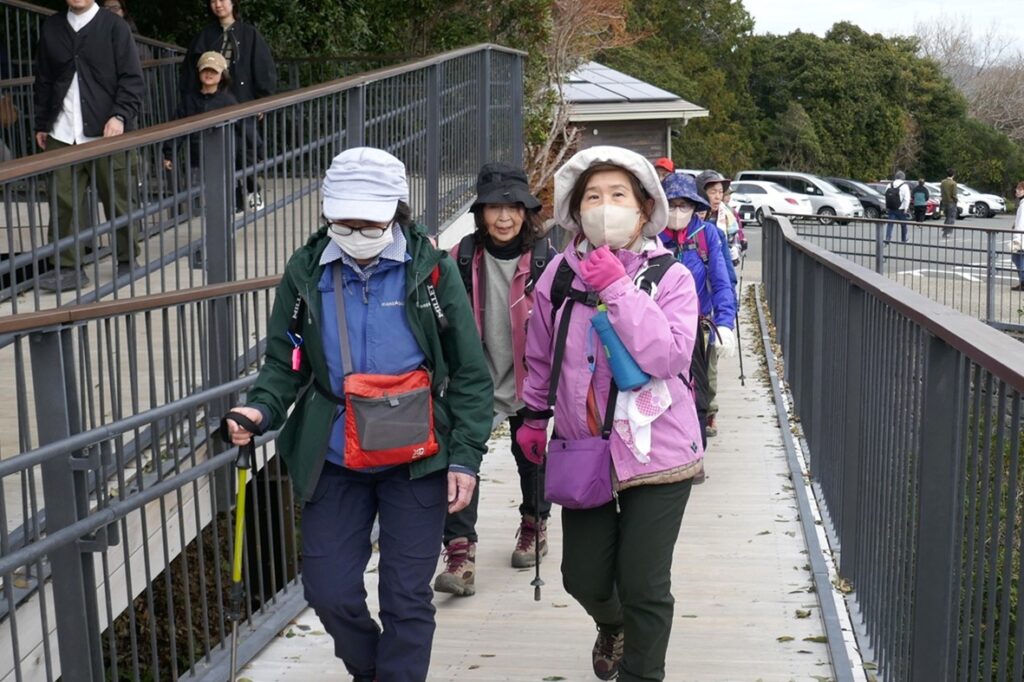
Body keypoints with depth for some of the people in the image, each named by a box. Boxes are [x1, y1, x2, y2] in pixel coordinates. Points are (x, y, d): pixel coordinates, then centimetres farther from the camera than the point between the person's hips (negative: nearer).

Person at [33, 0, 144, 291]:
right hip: (62, 134, 3)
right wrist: (41, 124, 16)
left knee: (116, 200, 6)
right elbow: (43, 79, 17)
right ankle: (67, 267, 4)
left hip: (105, 132, -3)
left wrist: (120, 116, -17)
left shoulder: (114, 27, 1)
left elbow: (132, 79, -4)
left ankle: (128, 260, 21)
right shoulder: (50, 27, 12)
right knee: (63, 202, -2)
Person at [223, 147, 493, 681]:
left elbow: (469, 374, -4)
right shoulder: (306, 272, -1)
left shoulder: (432, 271, -7)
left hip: (416, 461, -2)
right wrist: (262, 409, -15)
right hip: (334, 463, 2)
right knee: (329, 591, 7)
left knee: (406, 597, 4)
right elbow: (285, 361, 6)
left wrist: (465, 457, -9)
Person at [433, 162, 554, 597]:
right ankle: (460, 553, -12)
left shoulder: (544, 259, -9)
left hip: (526, 382, 0)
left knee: (530, 456, 18)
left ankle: (535, 524, 43)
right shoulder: (463, 257, -4)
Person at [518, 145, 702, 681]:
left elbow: (669, 356, -24)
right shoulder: (560, 274, -1)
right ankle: (611, 626, 49)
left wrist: (618, 289, -24)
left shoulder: (671, 276, -9)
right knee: (584, 578, 13)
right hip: (582, 450, 3)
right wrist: (534, 417, 20)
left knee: (643, 586, 0)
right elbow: (540, 355, 13)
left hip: (655, 451, -3)